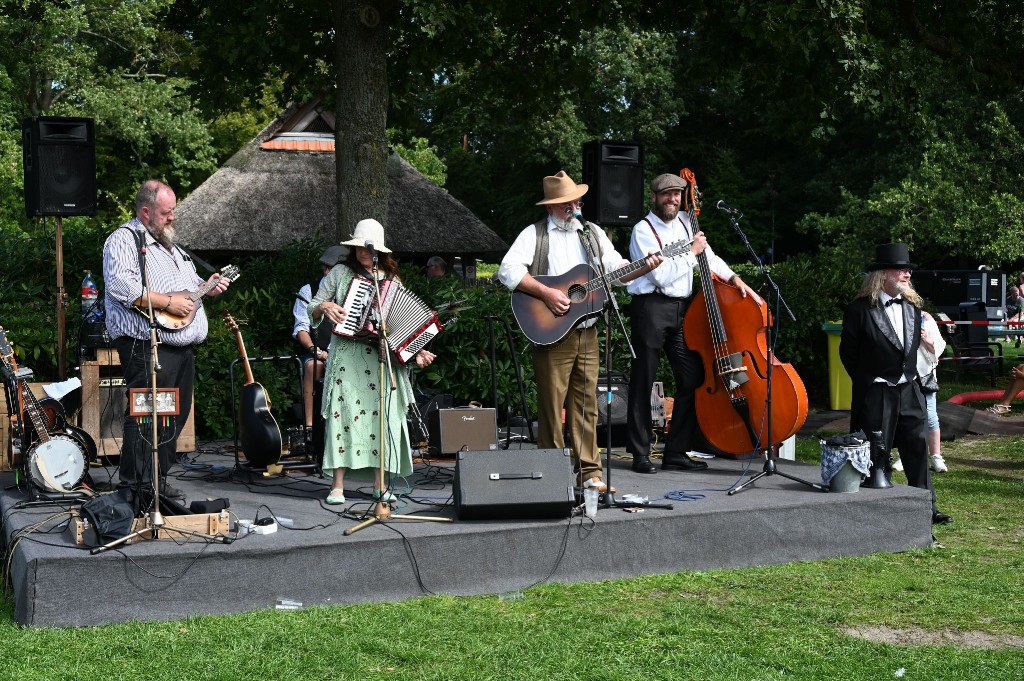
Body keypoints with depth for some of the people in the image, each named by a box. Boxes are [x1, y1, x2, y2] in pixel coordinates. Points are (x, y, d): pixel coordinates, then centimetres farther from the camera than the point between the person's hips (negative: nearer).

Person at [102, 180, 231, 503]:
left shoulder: (168, 243, 24)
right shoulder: (124, 240, -6)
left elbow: (187, 284, 34)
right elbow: (121, 287, -21)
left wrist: (205, 287, 12)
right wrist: (168, 302, -19)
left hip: (183, 346, 9)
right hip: (147, 344, -9)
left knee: (175, 416, 10)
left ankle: (157, 480, 19)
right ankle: (134, 486, -6)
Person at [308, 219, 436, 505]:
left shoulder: (391, 279, 14)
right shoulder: (341, 273, 10)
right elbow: (312, 308, 11)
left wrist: (416, 351, 2)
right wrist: (325, 306, -11)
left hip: (383, 355, 2)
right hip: (347, 354, -2)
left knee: (382, 414, -3)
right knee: (343, 410, -9)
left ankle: (380, 485, 3)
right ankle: (337, 485, -7)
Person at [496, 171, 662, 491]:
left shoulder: (593, 233, 17)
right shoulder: (534, 234, 0)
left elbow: (616, 269, 14)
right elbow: (507, 270, -11)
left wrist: (643, 267, -6)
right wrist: (546, 292, -19)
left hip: (587, 332, 4)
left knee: (586, 402, 6)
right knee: (551, 404, -2)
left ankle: (589, 470, 11)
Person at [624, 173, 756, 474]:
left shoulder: (685, 223, 16)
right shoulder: (644, 230, -5)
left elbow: (709, 258, 24)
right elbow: (663, 276, -13)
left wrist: (734, 279, 11)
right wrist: (691, 252, -6)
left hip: (683, 308, 7)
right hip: (652, 308, -6)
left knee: (693, 380, 2)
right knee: (643, 383, -2)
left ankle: (676, 451, 11)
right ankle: (640, 453, 5)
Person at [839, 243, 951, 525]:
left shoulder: (913, 306, 8)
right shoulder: (860, 310, -11)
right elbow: (848, 353, -3)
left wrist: (909, 376, 13)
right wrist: (866, 382, 3)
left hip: (909, 392, 6)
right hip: (875, 395, -6)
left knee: (918, 449, 8)